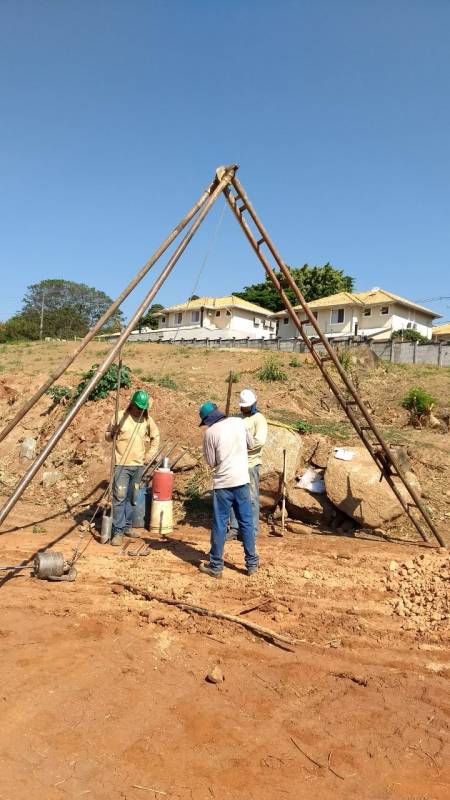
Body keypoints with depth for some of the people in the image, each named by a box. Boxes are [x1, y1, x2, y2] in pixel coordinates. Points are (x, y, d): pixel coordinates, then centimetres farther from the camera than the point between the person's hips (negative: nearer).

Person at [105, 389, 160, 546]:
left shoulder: (147, 420, 5)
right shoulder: (120, 417, -5)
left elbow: (155, 436, 20)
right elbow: (107, 436, 2)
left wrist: (151, 453, 9)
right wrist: (112, 433, -20)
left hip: (139, 465, 4)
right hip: (122, 464, -4)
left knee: (131, 497, 14)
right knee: (119, 497, -9)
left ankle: (127, 526, 26)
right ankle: (118, 532, -4)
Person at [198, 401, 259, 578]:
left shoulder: (210, 432, -9)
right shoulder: (238, 422, 2)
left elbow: (211, 462, -2)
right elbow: (250, 443, 17)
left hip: (223, 483, -3)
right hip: (242, 480, 4)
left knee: (219, 525, 5)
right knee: (247, 522, 11)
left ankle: (216, 566, 12)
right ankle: (252, 563, 18)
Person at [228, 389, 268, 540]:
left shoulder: (259, 419, -5)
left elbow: (260, 441, -18)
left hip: (250, 463, -6)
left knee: (251, 498, 0)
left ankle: (252, 531, 9)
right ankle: (235, 528, 19)